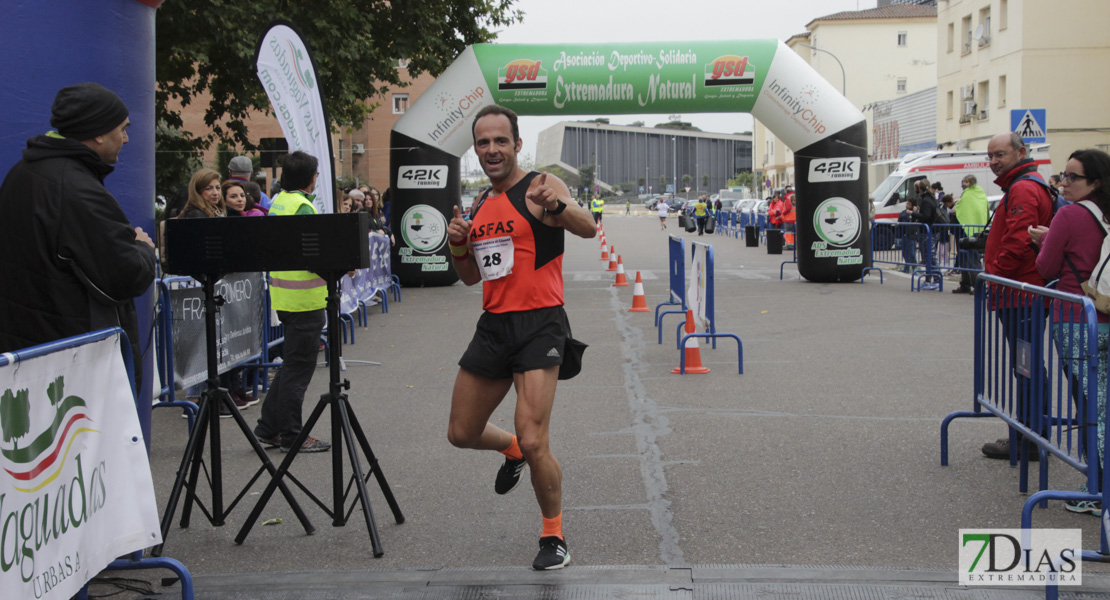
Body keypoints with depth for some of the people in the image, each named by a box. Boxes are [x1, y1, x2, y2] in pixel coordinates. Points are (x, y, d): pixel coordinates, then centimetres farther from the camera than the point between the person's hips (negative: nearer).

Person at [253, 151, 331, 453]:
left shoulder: (278, 200, 12)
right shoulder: (301, 206, -17)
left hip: (284, 293, 9)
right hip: (305, 298, -9)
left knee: (291, 363, 18)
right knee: (298, 367, -1)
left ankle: (269, 428, 21)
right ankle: (291, 436, 6)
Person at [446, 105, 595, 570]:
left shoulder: (540, 187, -8)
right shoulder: (480, 207, 14)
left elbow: (588, 229, -25)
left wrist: (556, 205, -45)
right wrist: (458, 247, 2)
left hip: (539, 326, -7)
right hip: (493, 325, 7)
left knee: (534, 444, -15)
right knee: (461, 434, 15)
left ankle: (554, 537, 7)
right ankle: (510, 449, 48)